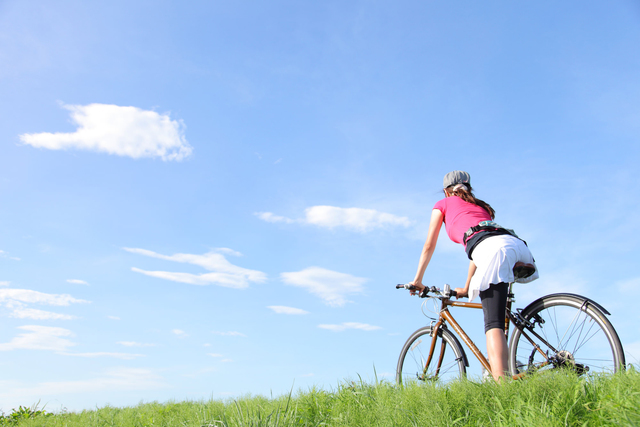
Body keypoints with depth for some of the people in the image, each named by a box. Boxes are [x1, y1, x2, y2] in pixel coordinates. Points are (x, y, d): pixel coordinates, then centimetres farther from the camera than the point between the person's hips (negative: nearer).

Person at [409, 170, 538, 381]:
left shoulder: (443, 204, 26)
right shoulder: (480, 205, 41)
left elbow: (429, 246, 26)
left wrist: (417, 280, 35)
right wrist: (466, 288, 48)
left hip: (494, 250, -6)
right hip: (518, 245, 7)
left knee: (493, 324, -13)